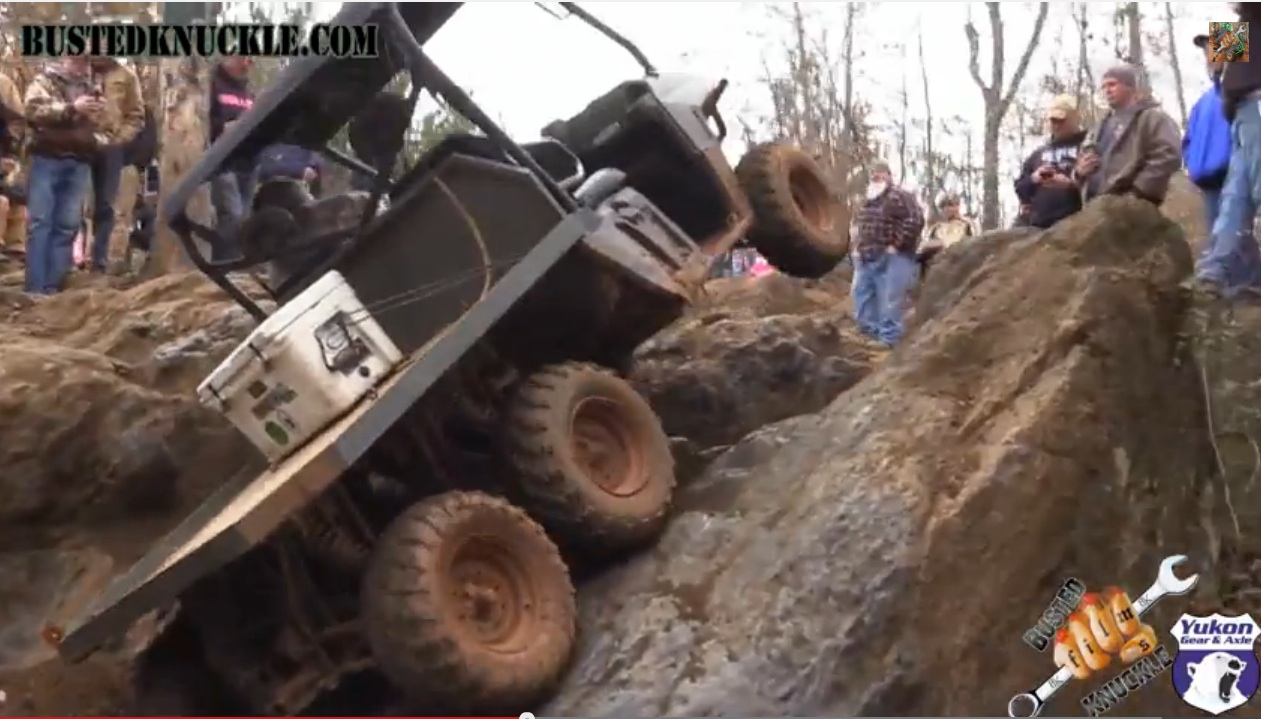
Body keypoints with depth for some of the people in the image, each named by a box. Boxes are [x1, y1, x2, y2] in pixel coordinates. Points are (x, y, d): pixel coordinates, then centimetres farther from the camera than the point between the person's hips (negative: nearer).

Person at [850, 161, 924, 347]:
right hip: (866, 260, 9)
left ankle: (887, 344, -2)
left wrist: (896, 245, -19)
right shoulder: (868, 201, 18)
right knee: (862, 302, 11)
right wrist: (859, 248, 16)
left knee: (888, 307, -6)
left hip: (891, 260, -9)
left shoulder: (899, 197, -8)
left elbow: (915, 220, -19)